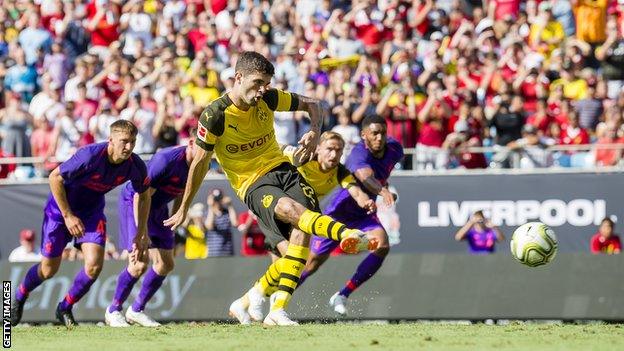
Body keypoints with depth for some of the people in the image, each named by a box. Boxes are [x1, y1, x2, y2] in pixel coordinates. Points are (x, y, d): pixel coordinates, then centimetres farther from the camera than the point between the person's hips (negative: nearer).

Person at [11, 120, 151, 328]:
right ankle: (19, 297, 35)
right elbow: (55, 177, -24)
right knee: (49, 269, 2)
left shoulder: (135, 166, -19)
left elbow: (144, 194, 2)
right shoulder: (90, 156, -34)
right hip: (62, 205, -4)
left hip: (92, 210, 4)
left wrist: (142, 233, 2)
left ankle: (65, 308, 12)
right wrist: (67, 216, -22)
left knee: (94, 265, -14)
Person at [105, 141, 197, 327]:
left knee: (165, 264, 2)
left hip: (158, 208, 8)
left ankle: (136, 310, 18)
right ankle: (113, 310, 1)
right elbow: (141, 196, -29)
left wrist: (172, 227, 13)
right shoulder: (166, 160, -31)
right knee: (140, 264, -17)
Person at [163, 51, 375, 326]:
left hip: (281, 169, 5)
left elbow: (312, 105, 15)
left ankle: (277, 311, -21)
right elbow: (200, 163, 0)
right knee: (290, 209, -36)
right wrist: (184, 209, 8)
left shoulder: (267, 99, 1)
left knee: (301, 230, -22)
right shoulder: (214, 116, -11)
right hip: (252, 184, -5)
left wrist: (315, 132, -7)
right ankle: (347, 234, -63)